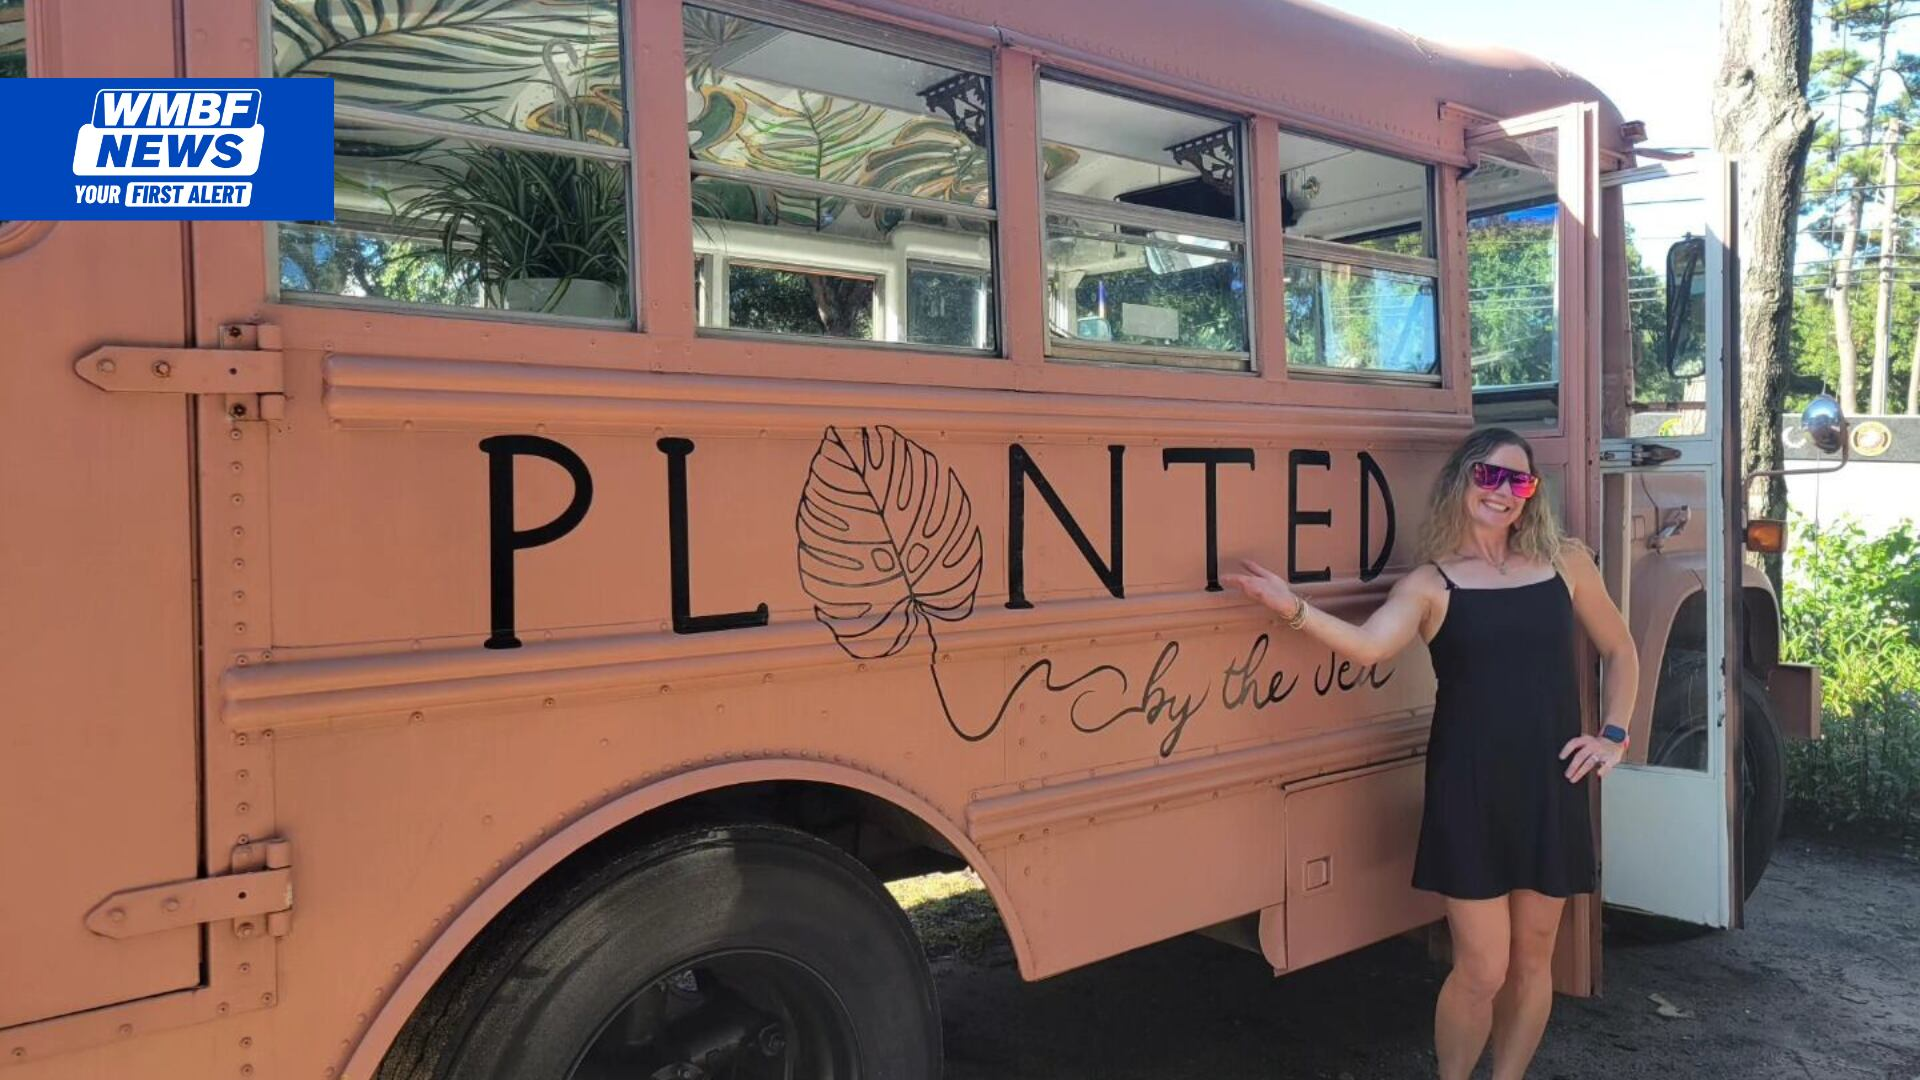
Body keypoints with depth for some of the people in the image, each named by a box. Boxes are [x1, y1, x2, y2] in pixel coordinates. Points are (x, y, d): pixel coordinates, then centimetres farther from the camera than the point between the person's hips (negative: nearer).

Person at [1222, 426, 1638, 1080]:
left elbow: (1619, 652, 20)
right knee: (1481, 968, 0)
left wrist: (1613, 734, 9)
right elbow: (1368, 646, -22)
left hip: (1550, 787, 4)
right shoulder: (1431, 583, -2)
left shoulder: (1565, 563, 7)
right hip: (1468, 792, -3)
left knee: (1533, 957, 14)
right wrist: (1293, 608, -36)